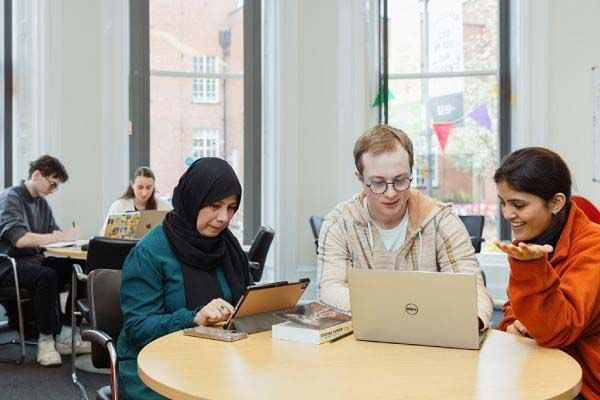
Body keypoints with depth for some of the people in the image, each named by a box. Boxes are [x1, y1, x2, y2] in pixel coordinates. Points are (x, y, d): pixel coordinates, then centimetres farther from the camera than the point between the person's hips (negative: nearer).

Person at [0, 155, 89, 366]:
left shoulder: (42, 203, 14)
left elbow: (53, 233, 11)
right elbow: (20, 239, -25)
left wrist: (67, 236, -12)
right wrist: (62, 236, -26)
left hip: (34, 261, 8)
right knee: (47, 276, -37)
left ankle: (66, 334, -8)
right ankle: (45, 339, -19)